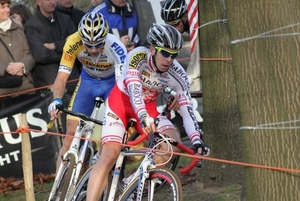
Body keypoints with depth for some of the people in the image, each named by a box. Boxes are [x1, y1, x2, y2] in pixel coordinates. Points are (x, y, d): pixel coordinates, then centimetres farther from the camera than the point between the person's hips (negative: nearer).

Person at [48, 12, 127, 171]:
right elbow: (62, 77, -27)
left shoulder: (115, 47, -35)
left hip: (112, 81, -2)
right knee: (71, 133, -6)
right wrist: (57, 100, -46)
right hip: (88, 80, 2)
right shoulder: (73, 43, -29)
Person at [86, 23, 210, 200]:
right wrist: (143, 117, -60)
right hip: (122, 101, -3)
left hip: (148, 106, 3)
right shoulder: (137, 56, -30)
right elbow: (134, 89, -43)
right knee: (109, 156, -20)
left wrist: (197, 140, -40)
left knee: (174, 145, -21)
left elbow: (187, 110, -25)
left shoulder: (177, 75, -22)